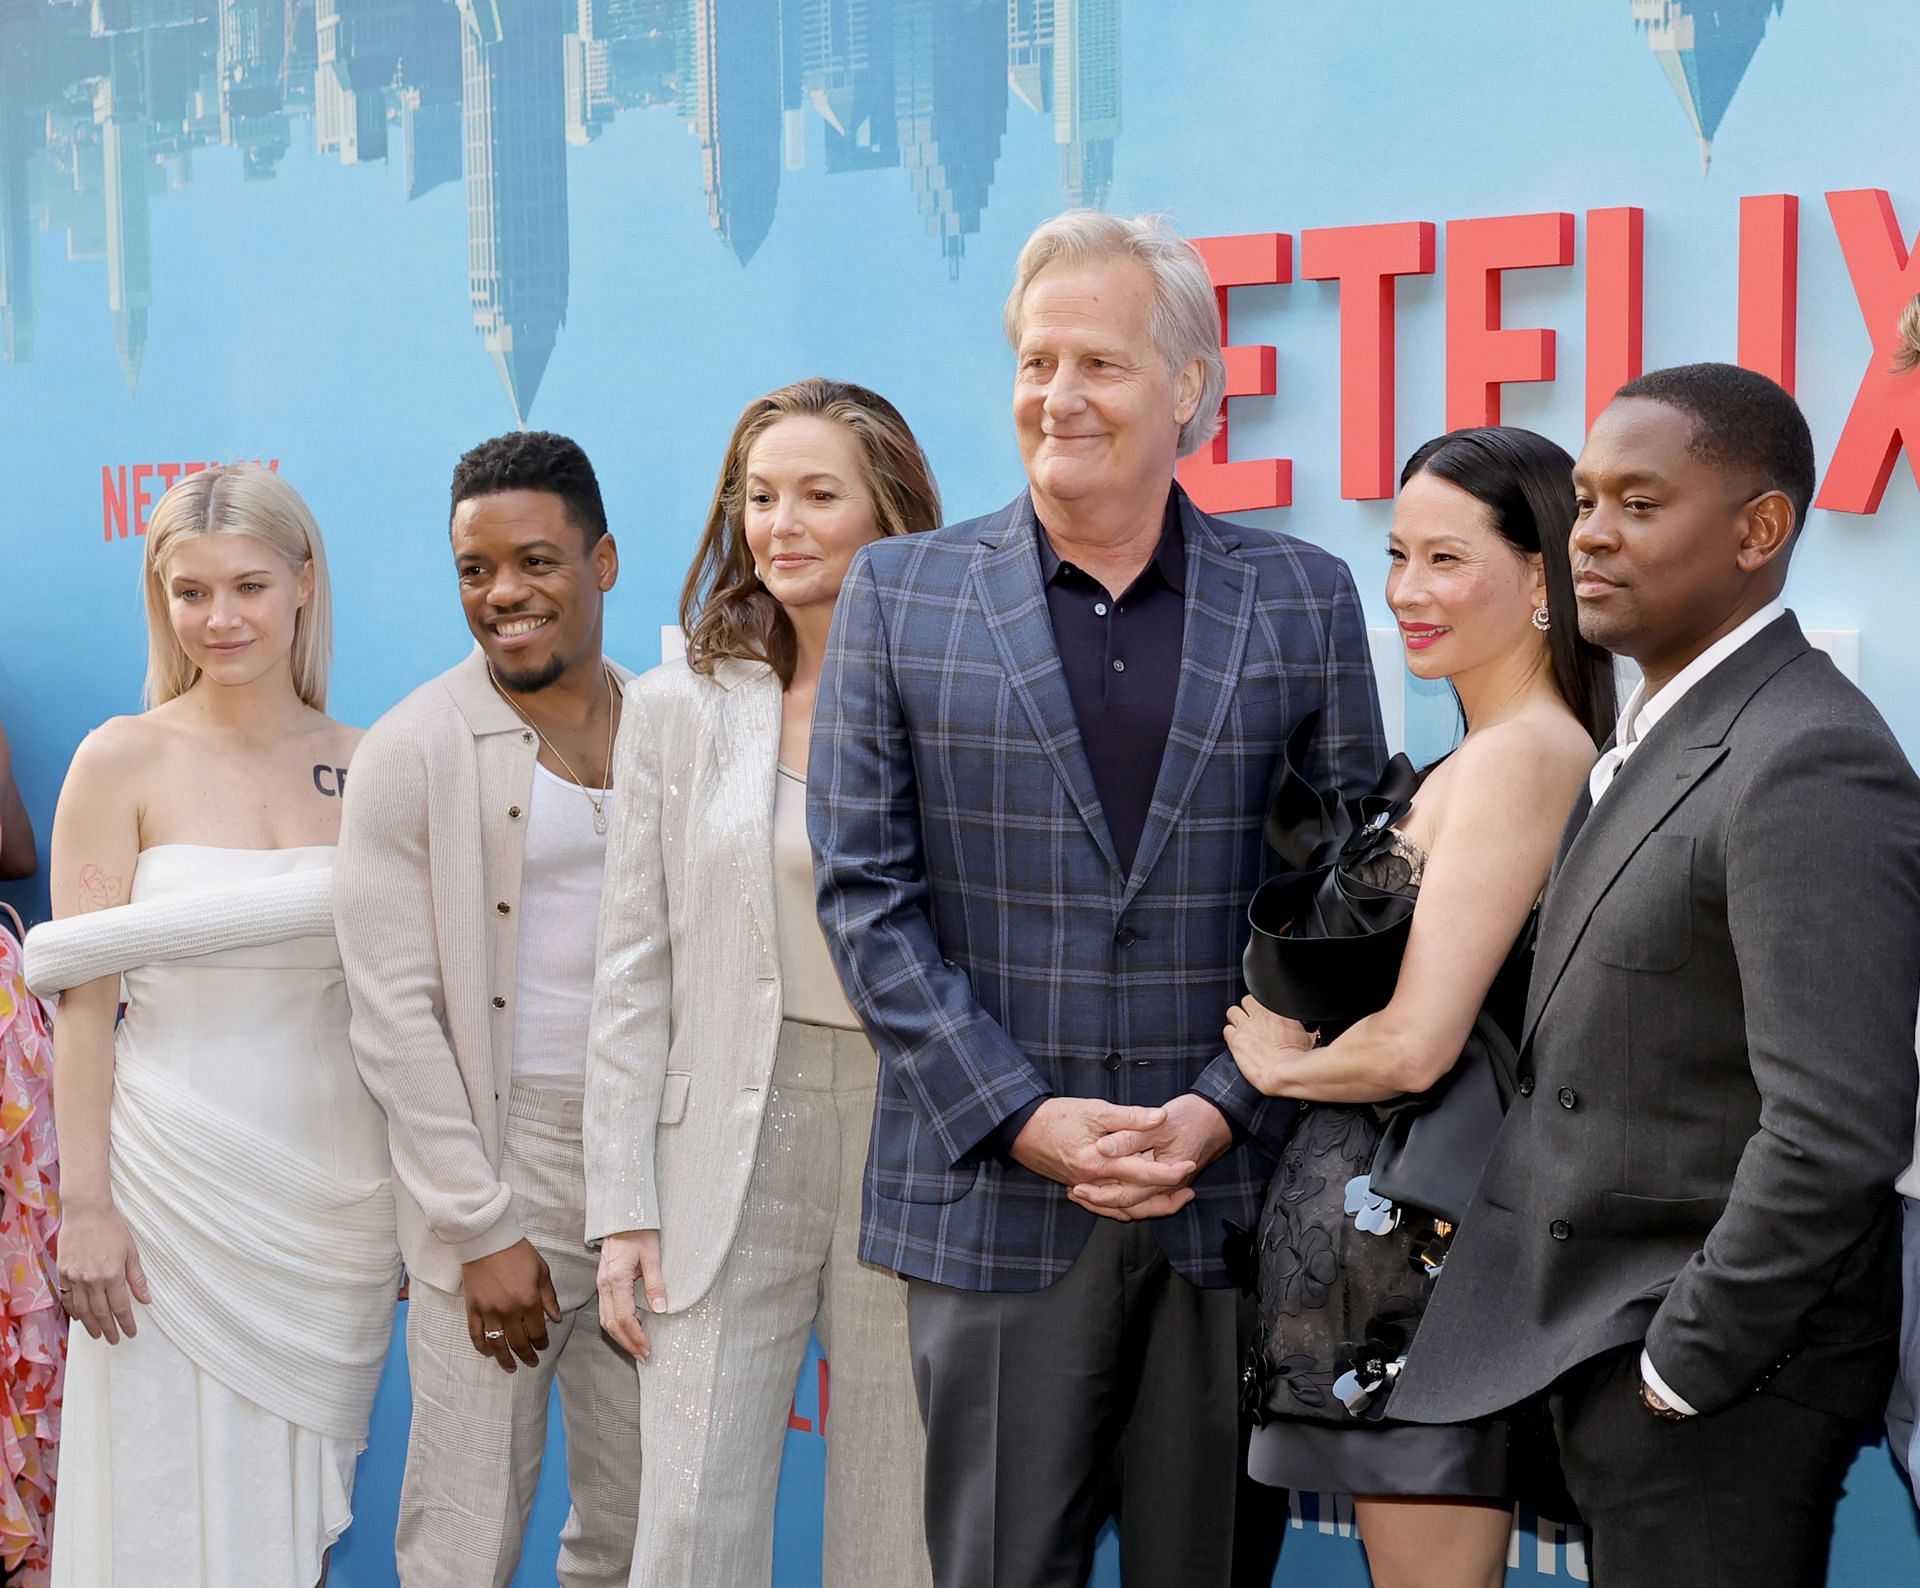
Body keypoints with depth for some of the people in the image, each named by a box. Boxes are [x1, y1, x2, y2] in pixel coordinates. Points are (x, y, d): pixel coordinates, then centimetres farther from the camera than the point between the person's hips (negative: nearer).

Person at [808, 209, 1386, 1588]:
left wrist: (1225, 1110, -7)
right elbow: (866, 891, -1)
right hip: (994, 1201, -1)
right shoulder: (900, 592, 4)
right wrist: (1023, 1116, -9)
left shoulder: (1305, 600, 5)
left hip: (1233, 1201, 1)